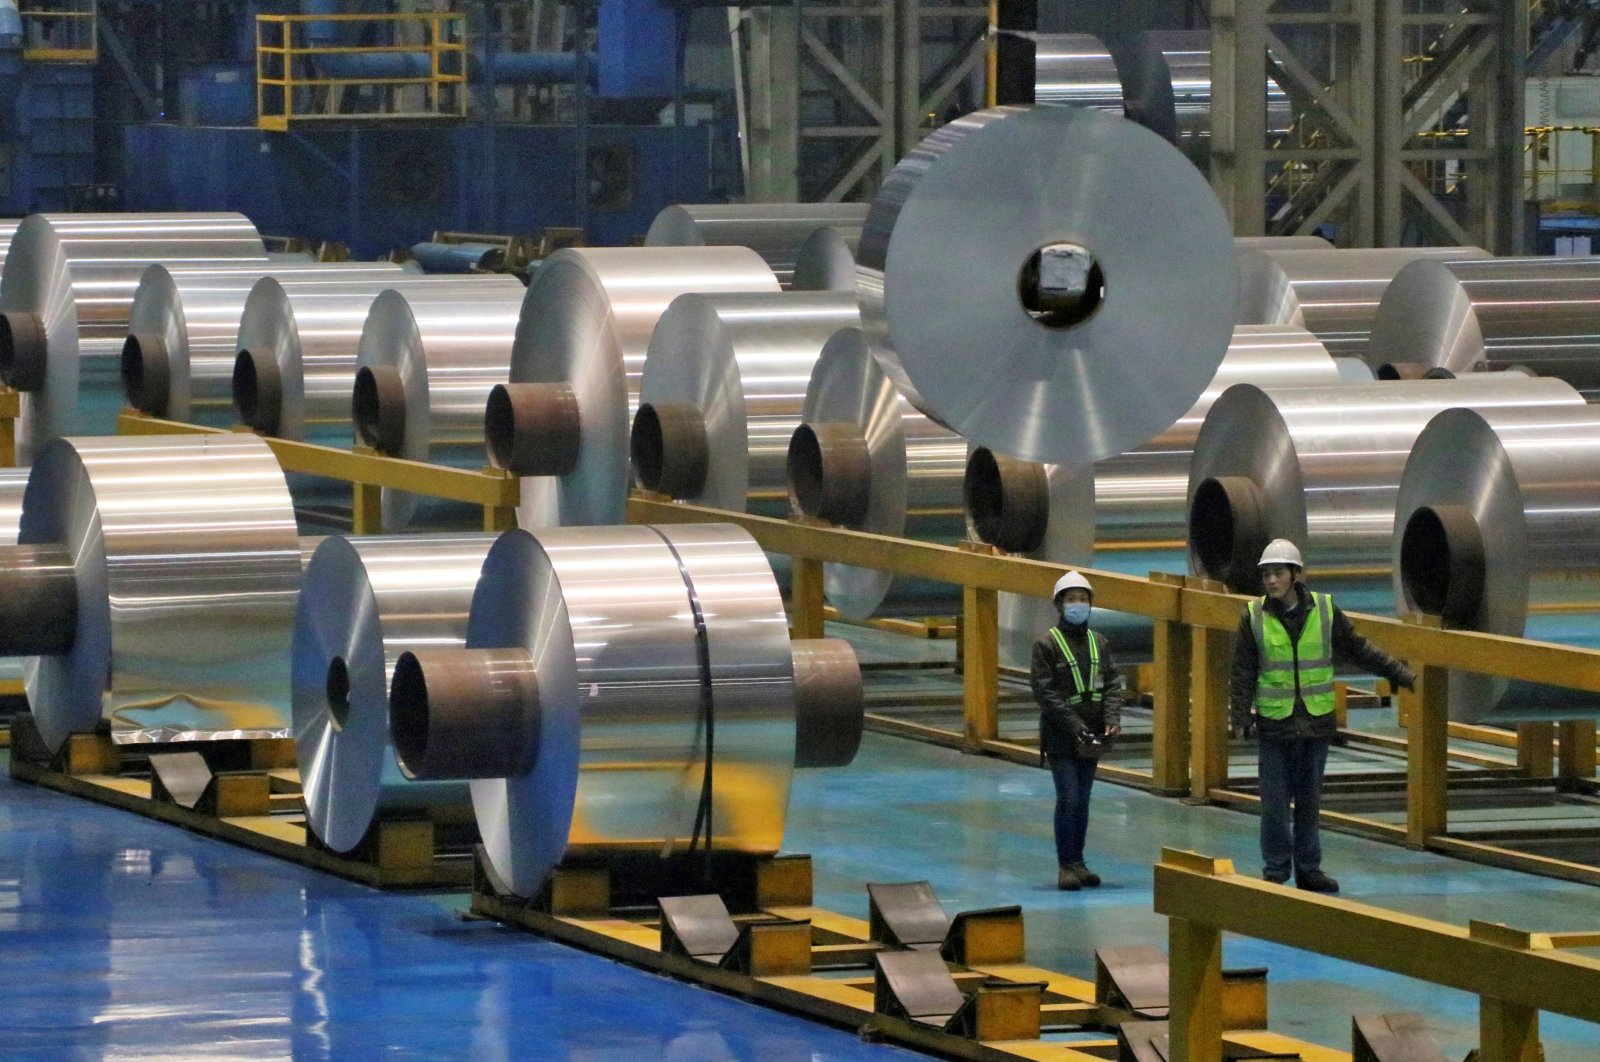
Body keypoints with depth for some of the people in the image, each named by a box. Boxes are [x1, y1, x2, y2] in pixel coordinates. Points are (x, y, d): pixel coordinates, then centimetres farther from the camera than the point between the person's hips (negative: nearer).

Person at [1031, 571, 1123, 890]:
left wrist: (1112, 719, -10)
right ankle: (1066, 865, -4)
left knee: (1083, 799, 10)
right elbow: (1045, 692, -13)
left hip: (1091, 736, 5)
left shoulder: (1098, 642, 9)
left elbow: (1112, 684, 7)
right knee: (1068, 798, -9)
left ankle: (1078, 861, 18)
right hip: (1060, 737, -5)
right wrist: (1075, 726, -19)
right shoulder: (1047, 644, -7)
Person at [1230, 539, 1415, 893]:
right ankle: (1275, 871, 10)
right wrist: (1240, 716, -3)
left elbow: (1358, 650, 12)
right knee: (1275, 803, 0)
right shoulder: (1254, 617, -1)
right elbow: (1243, 672, 3)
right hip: (1274, 723, -1)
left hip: (1317, 721, 1)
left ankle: (1308, 868, 16)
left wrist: (1399, 673, 12)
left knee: (1310, 799, 8)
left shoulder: (1325, 610, 2)